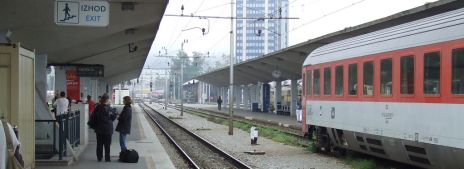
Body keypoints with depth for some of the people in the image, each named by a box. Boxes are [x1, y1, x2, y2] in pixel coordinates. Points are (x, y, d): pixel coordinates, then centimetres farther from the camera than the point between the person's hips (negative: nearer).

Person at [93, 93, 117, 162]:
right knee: (107, 145, 6)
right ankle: (107, 158, 7)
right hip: (108, 129, -2)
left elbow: (94, 117, 0)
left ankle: (99, 157, 13)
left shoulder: (97, 108, -7)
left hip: (99, 129, 2)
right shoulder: (110, 109, -13)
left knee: (99, 144, 11)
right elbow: (113, 118, -3)